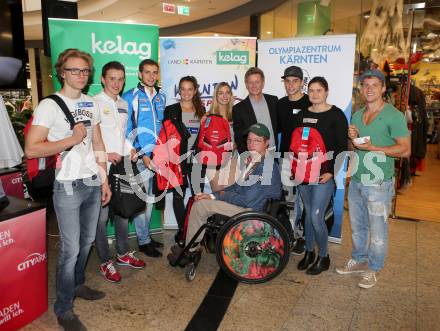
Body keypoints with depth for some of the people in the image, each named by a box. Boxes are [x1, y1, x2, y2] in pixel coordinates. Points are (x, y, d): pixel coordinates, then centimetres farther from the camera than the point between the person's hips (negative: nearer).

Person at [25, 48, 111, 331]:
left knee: (87, 241, 17)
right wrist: (71, 140, -18)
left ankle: (78, 285, 38)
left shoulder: (91, 104, 10)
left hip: (93, 183, 6)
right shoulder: (49, 105, -9)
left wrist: (104, 180, 11)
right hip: (68, 187, -6)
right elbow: (31, 149, -15)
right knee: (70, 249, -1)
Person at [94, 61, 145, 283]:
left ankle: (123, 254, 32)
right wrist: (105, 155, -19)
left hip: (121, 165, 7)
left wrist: (129, 149, 5)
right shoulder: (94, 103, -8)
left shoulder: (124, 104, 14)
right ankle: (105, 262, 16)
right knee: (102, 216, 1)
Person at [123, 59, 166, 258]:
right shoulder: (130, 97, -6)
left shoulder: (161, 97, 12)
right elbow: (126, 130, -9)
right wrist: (142, 155, -13)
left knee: (150, 198, 14)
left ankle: (146, 235, 28)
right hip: (139, 157, -6)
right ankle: (144, 241, 13)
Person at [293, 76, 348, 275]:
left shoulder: (336, 115, -4)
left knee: (316, 217, -7)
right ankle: (309, 252, 29)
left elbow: (342, 147, -7)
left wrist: (331, 171, -14)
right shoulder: (302, 115, 11)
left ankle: (323, 257, 14)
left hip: (324, 174, -5)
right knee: (308, 214, 14)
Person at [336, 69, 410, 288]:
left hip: (379, 183, -6)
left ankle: (373, 269, 22)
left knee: (377, 230, 5)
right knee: (357, 226, 17)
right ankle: (358, 260, 35)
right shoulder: (356, 115, 11)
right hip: (356, 180, 6)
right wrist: (353, 139, -3)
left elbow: (405, 149, -12)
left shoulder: (394, 116, -9)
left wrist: (373, 147, -21)